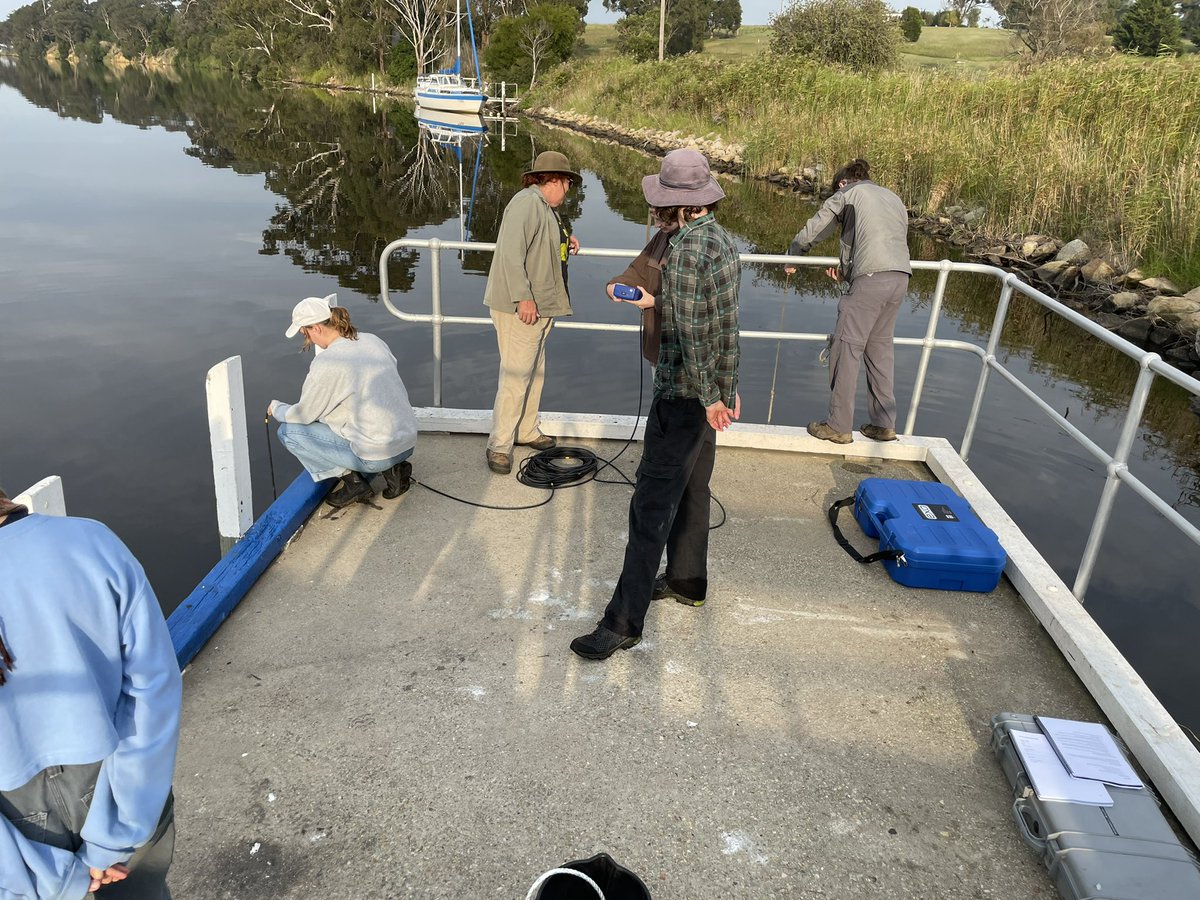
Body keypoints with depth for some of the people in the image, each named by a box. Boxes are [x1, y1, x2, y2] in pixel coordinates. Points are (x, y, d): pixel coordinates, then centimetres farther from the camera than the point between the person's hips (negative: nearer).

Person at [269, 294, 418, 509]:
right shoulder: (373, 341, 5)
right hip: (408, 443, 7)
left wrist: (276, 408, 18)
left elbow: (304, 414, -4)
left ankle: (353, 481, 2)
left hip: (377, 455, -7)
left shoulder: (326, 363, -16)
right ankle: (393, 469, 14)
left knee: (288, 431, 4)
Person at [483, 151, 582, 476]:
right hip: (520, 308, -10)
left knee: (535, 371, 17)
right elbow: (512, 252, -24)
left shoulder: (545, 207, 17)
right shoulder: (527, 202, -15)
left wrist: (566, 242, 11)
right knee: (516, 375, -9)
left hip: (540, 305, 10)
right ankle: (499, 446, -2)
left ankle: (527, 431, 30)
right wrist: (522, 297, -26)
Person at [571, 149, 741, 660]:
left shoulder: (686, 248, -20)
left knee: (652, 505, -7)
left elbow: (690, 332, -23)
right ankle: (687, 581, 37)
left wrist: (710, 397, -16)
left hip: (684, 396, -10)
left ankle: (624, 621, -1)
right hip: (711, 391, 10)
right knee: (692, 489, 20)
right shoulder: (723, 240, 9)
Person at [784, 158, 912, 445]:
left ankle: (838, 426, 2)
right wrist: (847, 274, 29)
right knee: (879, 348, 16)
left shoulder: (847, 193, 12)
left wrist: (791, 259, 28)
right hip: (901, 278, 7)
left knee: (847, 348, -1)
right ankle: (884, 424, 19)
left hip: (870, 278, -7)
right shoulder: (894, 198, 30)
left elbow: (811, 231, 10)